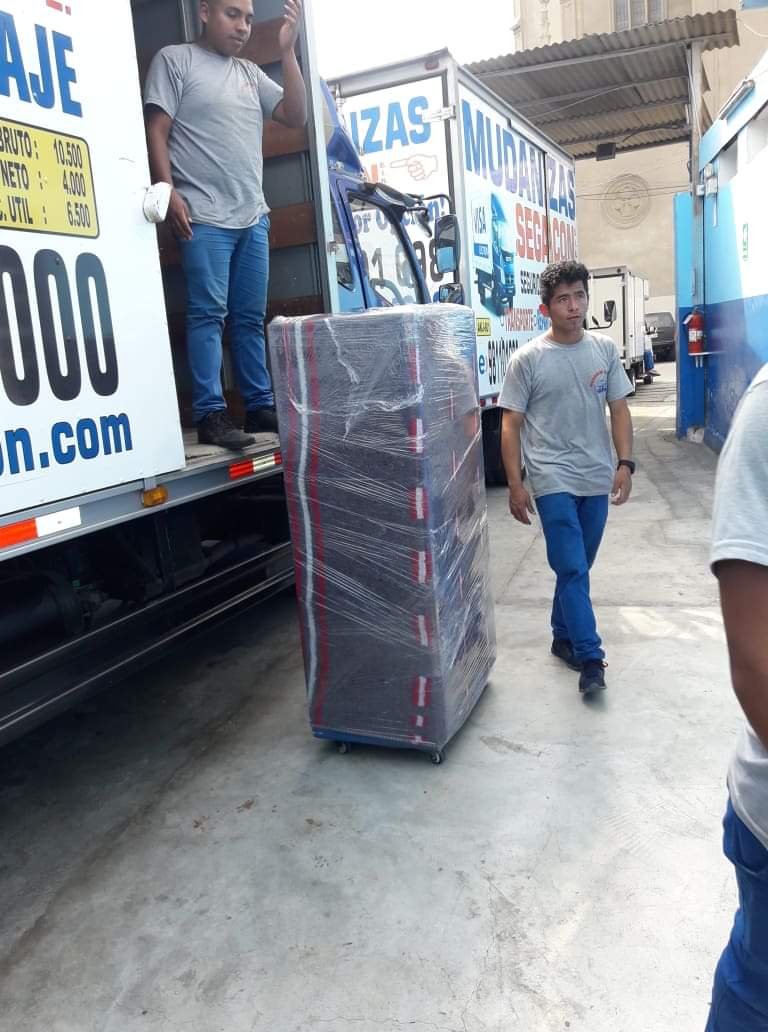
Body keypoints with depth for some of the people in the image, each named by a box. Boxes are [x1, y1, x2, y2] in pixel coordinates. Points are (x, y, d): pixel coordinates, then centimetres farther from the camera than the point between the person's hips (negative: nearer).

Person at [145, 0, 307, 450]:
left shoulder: (251, 73, 21)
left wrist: (288, 50, 5)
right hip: (204, 215, -5)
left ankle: (261, 405, 11)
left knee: (251, 318, 6)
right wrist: (169, 191, -13)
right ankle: (211, 414, -10)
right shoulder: (175, 59, 6)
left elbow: (296, 116, 13)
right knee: (209, 313, -10)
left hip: (254, 216, 6)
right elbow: (157, 130, -1)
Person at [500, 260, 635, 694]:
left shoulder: (605, 349, 5)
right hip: (553, 480, -4)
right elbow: (511, 425, -4)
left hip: (597, 479, 4)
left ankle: (564, 637, 33)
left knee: (576, 567, 15)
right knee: (573, 570, -7)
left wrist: (625, 464, -2)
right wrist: (516, 485, -8)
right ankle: (590, 659, 0)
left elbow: (619, 410, 9)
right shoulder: (528, 359, -6)